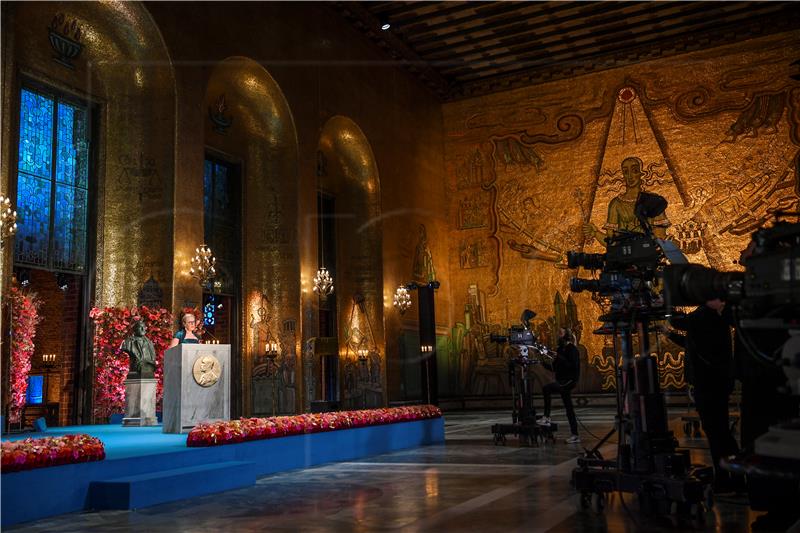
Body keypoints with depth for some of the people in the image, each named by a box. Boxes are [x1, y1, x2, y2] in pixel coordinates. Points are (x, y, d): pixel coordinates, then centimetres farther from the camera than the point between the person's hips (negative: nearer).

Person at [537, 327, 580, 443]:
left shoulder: (572, 349, -10)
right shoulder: (561, 349, 13)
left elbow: (573, 366, -23)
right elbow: (554, 368, 14)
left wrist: (559, 358, -24)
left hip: (569, 381, -9)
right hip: (562, 382, 9)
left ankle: (546, 418, -15)